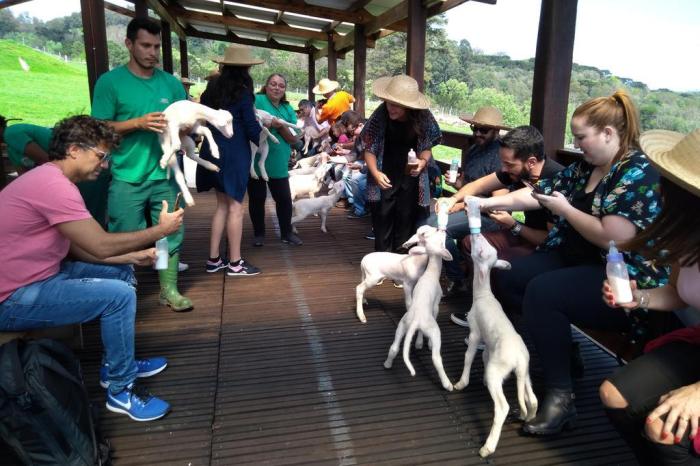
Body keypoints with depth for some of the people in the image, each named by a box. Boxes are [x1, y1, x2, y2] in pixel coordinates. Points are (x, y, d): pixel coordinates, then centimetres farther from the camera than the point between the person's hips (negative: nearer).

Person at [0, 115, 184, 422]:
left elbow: (77, 248, 10)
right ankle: (121, 390, -4)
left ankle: (117, 363, 23)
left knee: (122, 272, 13)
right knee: (119, 295, -21)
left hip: (34, 278, 11)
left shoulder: (50, 179, 11)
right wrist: (159, 230, -13)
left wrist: (132, 256, 1)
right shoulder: (53, 184, -23)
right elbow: (101, 245, -25)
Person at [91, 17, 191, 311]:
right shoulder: (110, 81, -2)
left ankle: (169, 290, 21)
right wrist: (138, 123, -17)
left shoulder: (171, 83, 8)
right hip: (127, 177, -3)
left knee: (171, 235, 7)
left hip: (165, 174, 3)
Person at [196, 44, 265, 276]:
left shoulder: (212, 88, 9)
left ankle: (214, 259, 15)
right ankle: (235, 263, 5)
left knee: (222, 205, 13)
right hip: (234, 154, -7)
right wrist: (262, 140, 10)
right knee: (235, 206, -1)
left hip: (213, 151, 7)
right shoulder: (242, 92, -10)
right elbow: (251, 127, -9)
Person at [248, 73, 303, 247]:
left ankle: (286, 233, 22)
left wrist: (281, 127, -15)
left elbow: (294, 139, 2)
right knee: (257, 198, 7)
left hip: (278, 162, 4)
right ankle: (259, 234, 22)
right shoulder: (257, 100, -6)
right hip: (256, 160, -3)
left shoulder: (288, 109, 7)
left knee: (284, 198, 6)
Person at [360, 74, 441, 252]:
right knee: (383, 224, 2)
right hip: (386, 179, -1)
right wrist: (375, 173, -24)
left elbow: (427, 147, 1)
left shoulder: (423, 117, -13)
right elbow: (368, 148, -9)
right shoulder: (380, 115, -17)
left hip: (410, 179, 1)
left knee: (406, 224, 8)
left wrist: (423, 161, -20)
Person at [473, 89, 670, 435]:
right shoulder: (585, 166, 7)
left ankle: (561, 395, -17)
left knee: (541, 292, -30)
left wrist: (565, 209, -15)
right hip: (576, 259, 9)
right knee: (508, 278, 0)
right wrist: (489, 203, 3)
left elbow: (612, 238, -28)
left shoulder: (637, 174, -18)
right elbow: (538, 193, 11)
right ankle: (556, 350, 9)